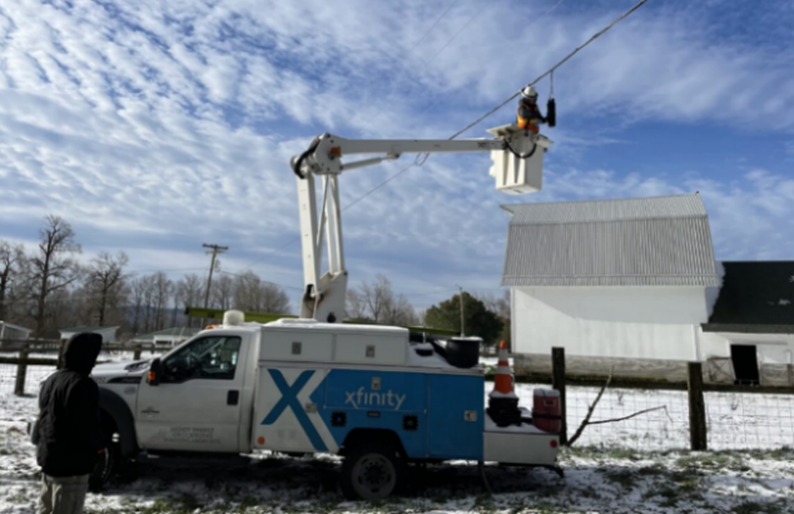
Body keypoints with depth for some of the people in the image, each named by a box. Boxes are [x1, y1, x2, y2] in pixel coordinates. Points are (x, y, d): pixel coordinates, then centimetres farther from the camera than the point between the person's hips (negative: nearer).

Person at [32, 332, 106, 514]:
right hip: (71, 462, -10)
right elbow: (87, 426, -22)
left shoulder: (51, 380, 10)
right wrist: (99, 445, -6)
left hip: (47, 456, 10)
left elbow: (44, 417, 18)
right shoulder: (83, 384, -22)